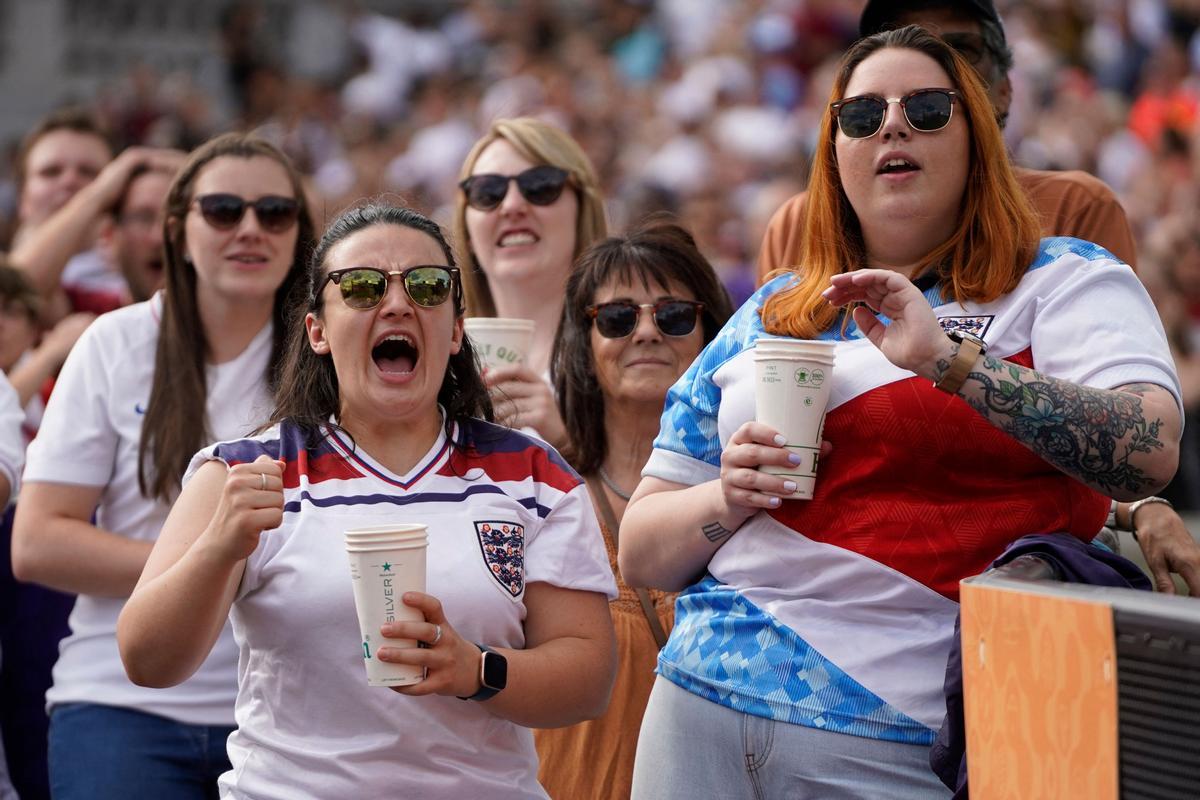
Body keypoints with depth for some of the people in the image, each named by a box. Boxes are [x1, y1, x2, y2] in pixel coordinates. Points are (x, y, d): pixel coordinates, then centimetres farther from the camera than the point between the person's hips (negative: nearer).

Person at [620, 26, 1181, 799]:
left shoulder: (1064, 283, 2)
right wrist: (729, 497, -7)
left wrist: (951, 358, -23)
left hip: (903, 736, -4)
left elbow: (1150, 451, -17)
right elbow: (641, 553, 14)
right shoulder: (770, 314, 14)